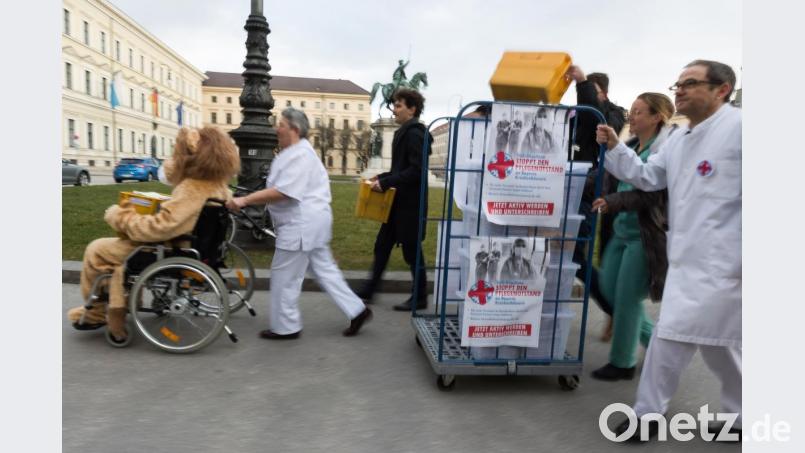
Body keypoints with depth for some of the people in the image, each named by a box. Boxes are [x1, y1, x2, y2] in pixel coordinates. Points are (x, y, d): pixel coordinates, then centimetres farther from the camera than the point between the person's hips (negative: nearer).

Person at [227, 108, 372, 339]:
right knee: (324, 269, 14)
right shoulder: (293, 152, 16)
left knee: (284, 276, 1)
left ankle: (284, 327, 16)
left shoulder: (300, 155, -18)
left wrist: (245, 200, -23)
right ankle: (357, 310, 19)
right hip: (307, 223, 11)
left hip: (302, 225, -11)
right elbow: (277, 189, 17)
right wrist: (247, 198, 10)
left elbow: (281, 193, -26)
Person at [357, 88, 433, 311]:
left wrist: (386, 183, -21)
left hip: (410, 203, -10)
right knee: (382, 246, 13)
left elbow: (416, 171, -23)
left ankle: (419, 298, 18)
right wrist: (382, 177, 8)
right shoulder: (404, 132, 14)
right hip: (398, 201, 10)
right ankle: (368, 291, 23)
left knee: (411, 249, 2)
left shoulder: (415, 133, -15)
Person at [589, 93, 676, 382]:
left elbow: (653, 195, -20)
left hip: (645, 236, -8)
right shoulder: (630, 147, 11)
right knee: (609, 289, 12)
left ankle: (622, 364, 20)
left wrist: (613, 202, -23)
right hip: (622, 231, 8)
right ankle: (655, 339, 33)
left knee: (627, 299, 1)